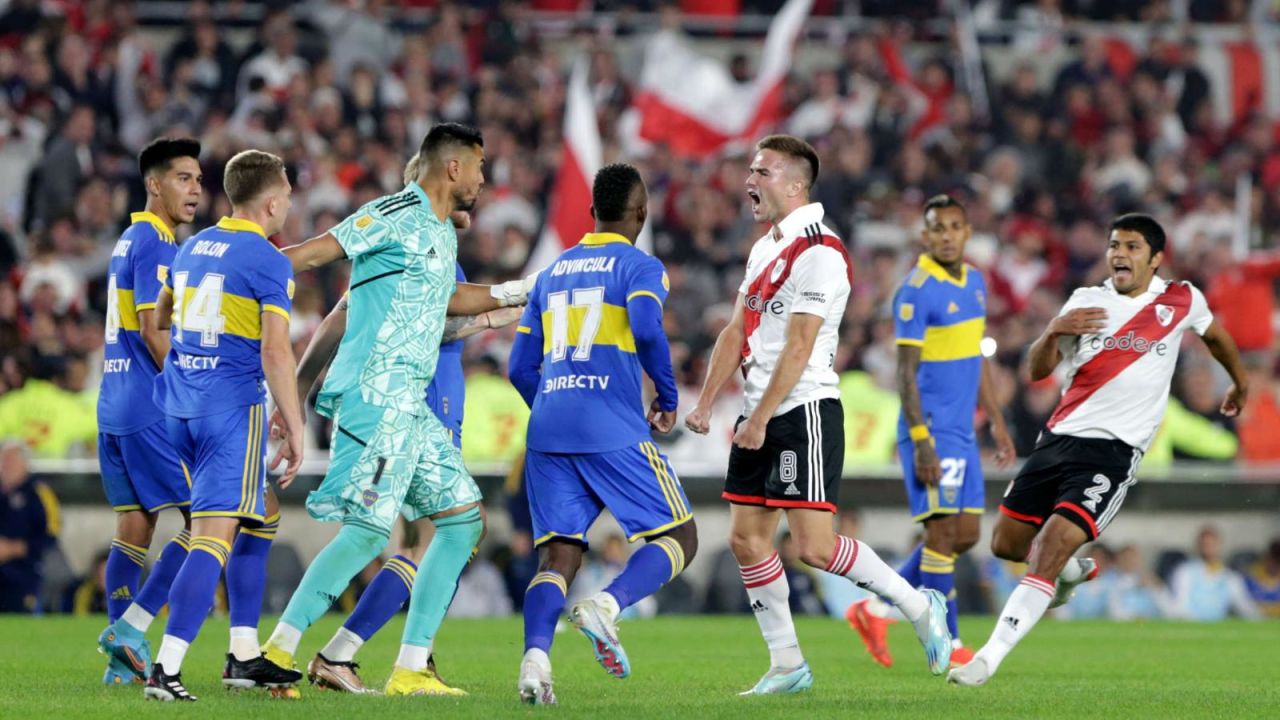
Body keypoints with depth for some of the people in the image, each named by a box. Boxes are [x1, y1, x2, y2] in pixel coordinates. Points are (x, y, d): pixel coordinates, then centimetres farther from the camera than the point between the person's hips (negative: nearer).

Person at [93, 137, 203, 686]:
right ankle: (130, 629, -10)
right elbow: (153, 331, -17)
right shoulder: (155, 245, -11)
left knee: (134, 528, 8)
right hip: (151, 410, -10)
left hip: (115, 408, 10)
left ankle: (125, 661, 4)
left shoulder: (129, 241, 19)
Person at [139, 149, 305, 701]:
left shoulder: (193, 247, 13)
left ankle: (244, 656, 21)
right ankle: (165, 669, -22)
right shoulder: (270, 263, -10)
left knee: (257, 521, 21)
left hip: (181, 402, 8)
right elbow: (275, 351, -17)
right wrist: (294, 428, -13)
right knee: (214, 536, -12)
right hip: (234, 406, -8)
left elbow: (159, 320, 26)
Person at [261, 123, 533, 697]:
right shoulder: (395, 215, -9)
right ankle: (277, 649, -11)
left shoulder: (442, 234, 20)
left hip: (408, 404, 10)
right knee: (368, 531, -16)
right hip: (376, 395, -10)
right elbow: (309, 256, -12)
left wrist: (518, 293, 39)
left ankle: (410, 669, 8)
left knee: (463, 519, 8)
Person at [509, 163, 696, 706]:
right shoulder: (640, 267, 2)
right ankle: (607, 606, -22)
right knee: (679, 539, 5)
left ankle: (535, 656, -24)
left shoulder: (553, 272, 20)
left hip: (548, 433, 5)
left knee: (558, 557, 3)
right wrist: (668, 398, -4)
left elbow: (520, 368, 19)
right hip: (614, 431, -5)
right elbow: (646, 329, -18)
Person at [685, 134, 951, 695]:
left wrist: (760, 420, -20)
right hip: (761, 414, 9)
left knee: (815, 545, -14)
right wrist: (705, 403, 8)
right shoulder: (764, 249, 15)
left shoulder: (818, 254, -15)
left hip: (805, 412, -9)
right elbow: (737, 332, 16)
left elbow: (798, 348, -19)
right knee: (746, 538, 5)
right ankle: (787, 665, 12)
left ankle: (918, 606, 4)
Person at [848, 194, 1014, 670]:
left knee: (965, 535, 8)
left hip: (963, 433, 9)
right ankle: (948, 646, -2)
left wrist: (996, 422, 19)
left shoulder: (975, 282, 12)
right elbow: (906, 372, -15)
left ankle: (875, 609, 19)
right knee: (944, 531, -8)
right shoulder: (916, 291, -13)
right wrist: (921, 442, -20)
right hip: (932, 429, -8)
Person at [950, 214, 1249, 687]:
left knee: (1049, 551, -20)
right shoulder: (1086, 302, 7)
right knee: (1007, 544, 10)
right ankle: (1074, 570, 42)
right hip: (1059, 436, 4)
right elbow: (1037, 370, 1)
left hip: (1114, 450, -4)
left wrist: (1240, 382, 42)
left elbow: (1215, 334, 26)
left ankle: (989, 659, -21)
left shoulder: (1181, 301, 4)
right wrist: (1054, 331, -20)